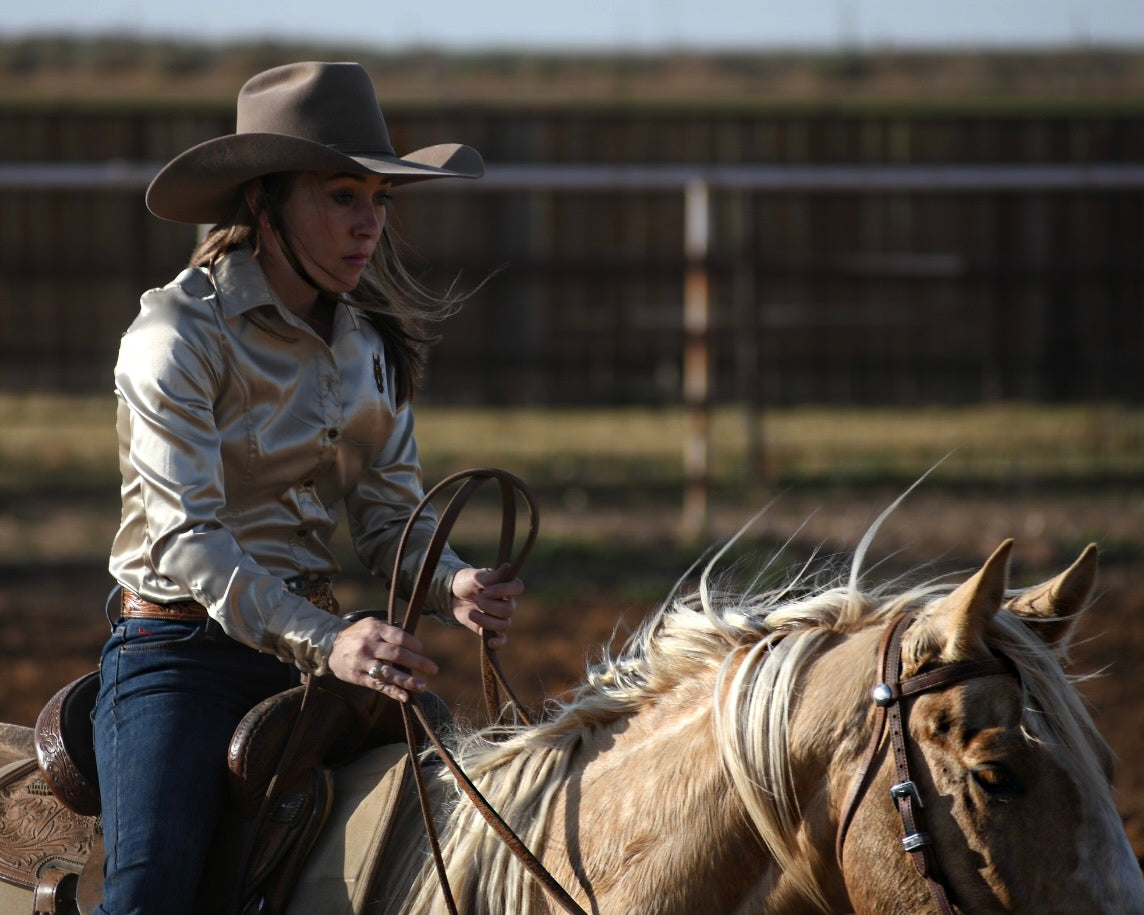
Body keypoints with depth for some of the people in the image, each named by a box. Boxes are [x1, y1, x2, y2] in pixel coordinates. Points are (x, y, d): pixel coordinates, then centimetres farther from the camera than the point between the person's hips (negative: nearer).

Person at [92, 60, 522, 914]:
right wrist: (322, 643, -36)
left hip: (314, 641, 6)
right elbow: (185, 536, -22)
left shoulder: (368, 344, 9)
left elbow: (391, 515, 8)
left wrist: (454, 587, -17)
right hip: (180, 652, -6)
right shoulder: (179, 334, -12)